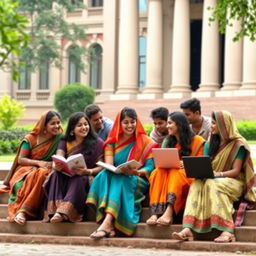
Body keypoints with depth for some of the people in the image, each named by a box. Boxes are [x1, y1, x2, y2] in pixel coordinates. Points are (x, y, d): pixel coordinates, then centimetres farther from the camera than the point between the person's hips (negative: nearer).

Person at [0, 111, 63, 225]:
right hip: (26, 170, 0)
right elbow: (20, 159, 0)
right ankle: (21, 211, -48)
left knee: (43, 173, -36)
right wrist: (39, 163, -15)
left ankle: (22, 211, -44)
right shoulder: (31, 138, 4)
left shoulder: (60, 138, 5)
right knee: (31, 177, -37)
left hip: (46, 170, 0)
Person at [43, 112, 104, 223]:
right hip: (65, 178, 3)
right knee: (56, 174, -28)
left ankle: (64, 211, -54)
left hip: (87, 180, -3)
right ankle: (55, 209, -47)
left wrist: (88, 171, -22)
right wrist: (56, 166, -27)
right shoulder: (65, 142, 13)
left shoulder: (97, 143, 3)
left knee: (79, 179, -35)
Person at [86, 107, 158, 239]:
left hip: (137, 182, -2)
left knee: (120, 180, -35)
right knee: (104, 175, -32)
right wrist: (110, 168, -23)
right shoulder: (112, 142, 16)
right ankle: (109, 225, -47)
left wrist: (137, 172, -23)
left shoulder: (146, 142, 8)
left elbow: (150, 167, -2)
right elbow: (108, 164, 2)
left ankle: (107, 223, -53)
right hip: (113, 179, 2)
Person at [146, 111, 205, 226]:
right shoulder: (168, 142, 20)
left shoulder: (197, 141, 3)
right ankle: (155, 213, -47)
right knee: (158, 172, -28)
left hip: (189, 177, -4)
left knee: (175, 174, -36)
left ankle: (169, 212, -55)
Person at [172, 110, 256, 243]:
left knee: (212, 184, -37)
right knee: (197, 185, -28)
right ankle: (188, 229, -47)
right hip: (212, 179, 5)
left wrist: (218, 174, -28)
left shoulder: (238, 145, -4)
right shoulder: (210, 145, 16)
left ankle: (228, 231, -48)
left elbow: (236, 171, -11)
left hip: (234, 182, -5)